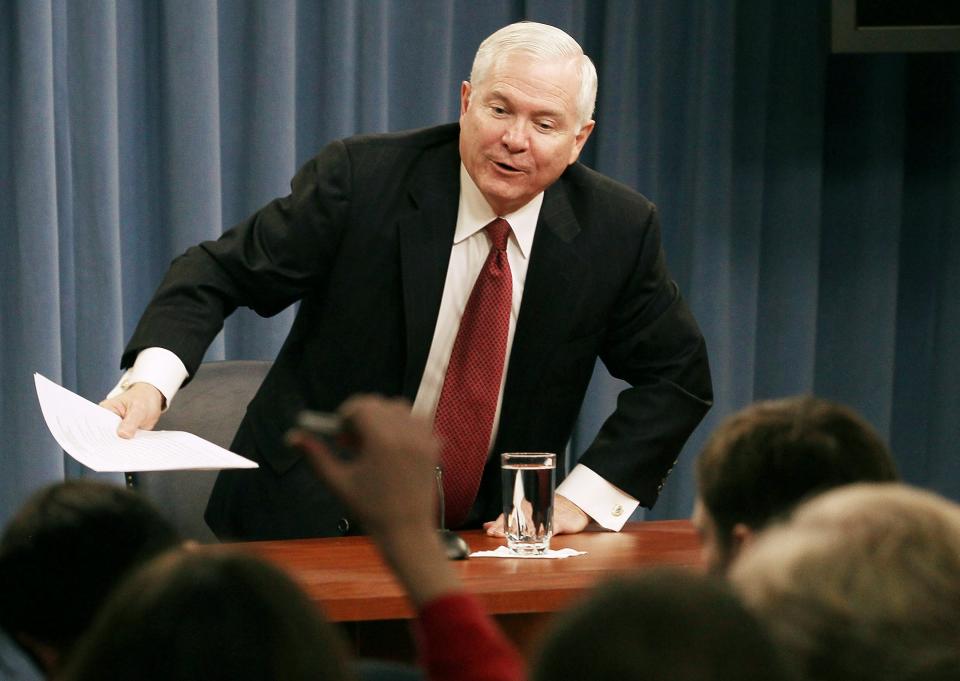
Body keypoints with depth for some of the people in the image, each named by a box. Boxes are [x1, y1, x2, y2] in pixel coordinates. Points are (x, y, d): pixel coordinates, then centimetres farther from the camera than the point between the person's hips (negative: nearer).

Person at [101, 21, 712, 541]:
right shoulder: (360, 177, -12)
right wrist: (150, 381, -29)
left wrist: (581, 499, -7)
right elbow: (224, 274, -10)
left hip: (484, 534, 3)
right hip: (312, 523, -2)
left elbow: (677, 374, 4)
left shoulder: (618, 229, -4)